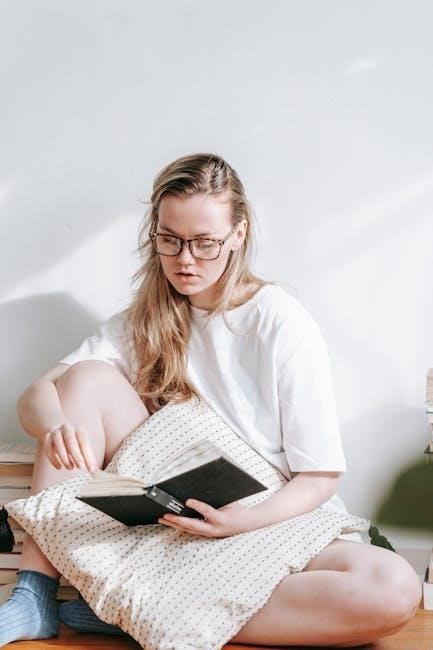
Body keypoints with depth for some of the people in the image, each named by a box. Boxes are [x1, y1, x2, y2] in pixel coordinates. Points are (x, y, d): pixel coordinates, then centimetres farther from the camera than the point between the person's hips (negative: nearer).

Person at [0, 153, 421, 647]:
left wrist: (245, 522, -28)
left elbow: (320, 477, -9)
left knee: (395, 589, -33)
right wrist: (55, 425, -28)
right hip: (169, 519, 3)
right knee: (89, 377, -14)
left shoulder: (284, 324, -9)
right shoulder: (143, 321, 4)